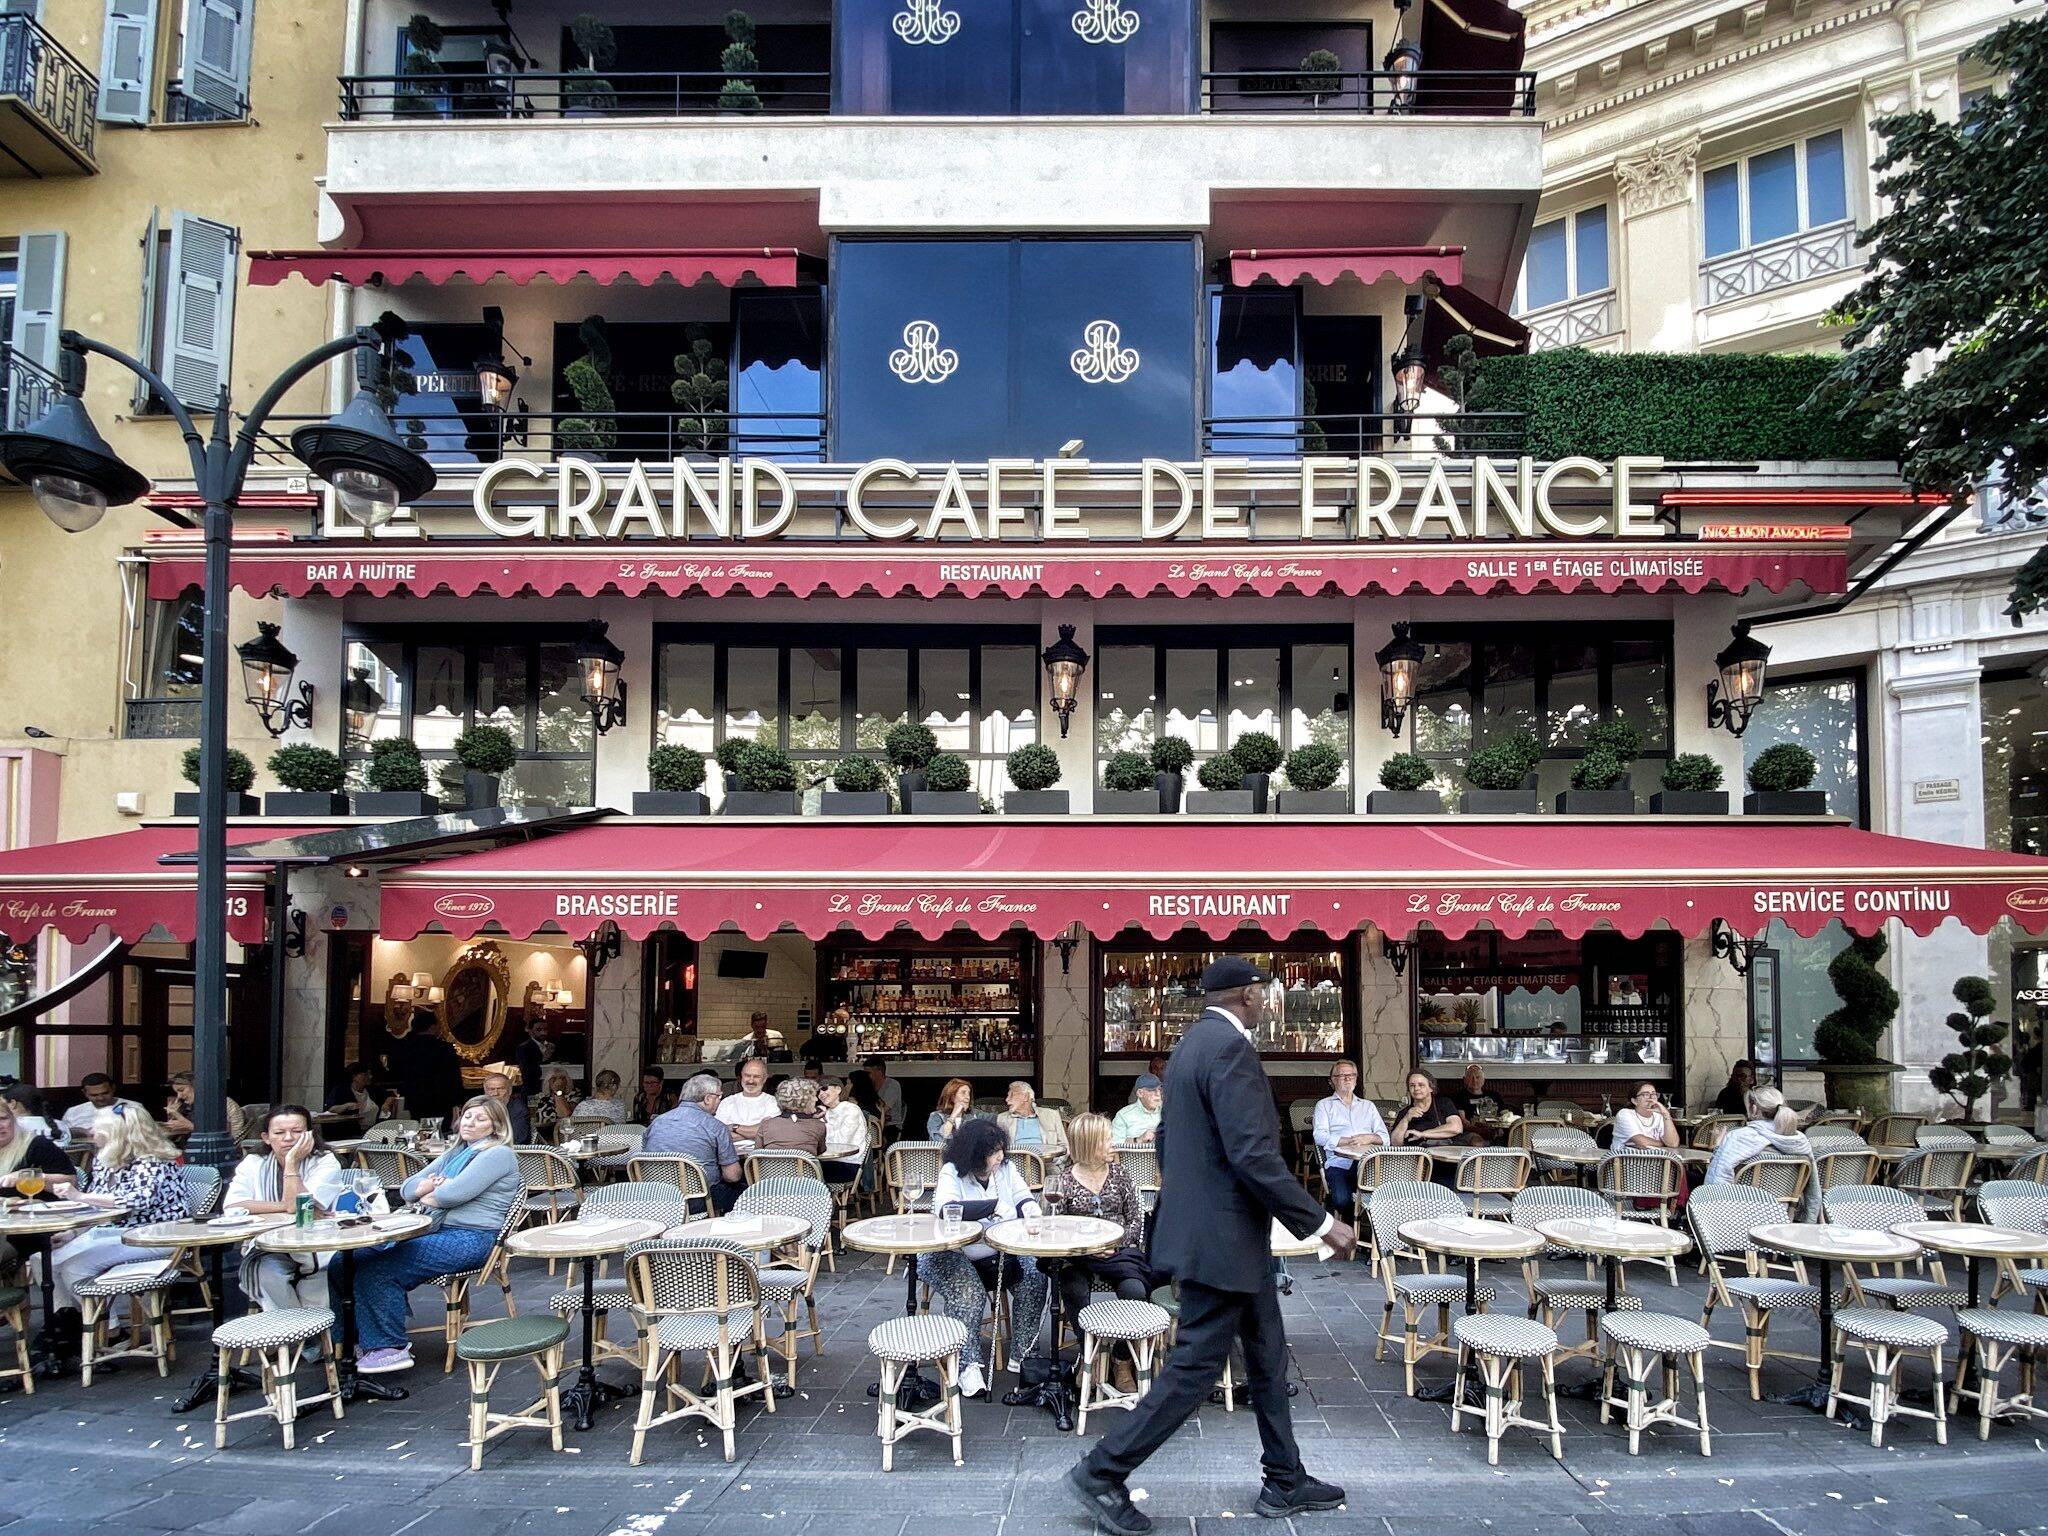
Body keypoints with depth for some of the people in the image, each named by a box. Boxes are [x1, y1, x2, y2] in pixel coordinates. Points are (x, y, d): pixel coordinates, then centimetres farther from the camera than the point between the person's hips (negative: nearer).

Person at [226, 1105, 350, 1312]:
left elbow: (300, 1207, -19)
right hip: (269, 1251, 2)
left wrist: (292, 1162, -17)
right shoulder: (254, 1164, 3)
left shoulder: (325, 1162, -5)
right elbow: (231, 1206, -14)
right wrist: (283, 1206, -21)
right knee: (269, 1273, -30)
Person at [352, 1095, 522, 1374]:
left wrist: (426, 1196, 4)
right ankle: (369, 1339, -6)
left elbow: (455, 1193, -16)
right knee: (364, 1257, -10)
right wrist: (424, 1187, -5)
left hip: (469, 1239, -9)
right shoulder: (454, 1154, 24)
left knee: (378, 1269, -20)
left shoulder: (499, 1154, -4)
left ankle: (390, 1347, -10)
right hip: (439, 1232, 9)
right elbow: (407, 1187, 18)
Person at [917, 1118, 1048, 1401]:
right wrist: (994, 1205, -33)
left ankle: (1022, 1354, -3)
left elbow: (1025, 1198, 5)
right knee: (968, 1294, -31)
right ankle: (968, 1365, -22)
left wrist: (1031, 1210, -20)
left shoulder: (1006, 1169, 2)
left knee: (1034, 1281, -15)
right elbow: (947, 1208, -30)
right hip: (952, 1255, -5)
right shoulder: (952, 1173, -14)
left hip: (999, 1254, 5)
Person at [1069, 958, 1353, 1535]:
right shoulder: (1229, 1046, -21)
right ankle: (1102, 1473, 9)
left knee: (1268, 1358, 18)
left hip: (1202, 1223, 10)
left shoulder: (1191, 1044, 10)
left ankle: (1285, 1484, 29)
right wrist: (1321, 1223, -19)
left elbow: (1167, 1139, 19)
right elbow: (1254, 1156, -26)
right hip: (1223, 1237, -10)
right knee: (1195, 1368, 0)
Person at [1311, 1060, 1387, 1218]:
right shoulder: (1324, 1105, 17)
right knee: (1342, 1200, -32)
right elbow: (1320, 1137, -1)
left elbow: (1384, 1138, 16)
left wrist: (1369, 1138, -6)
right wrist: (1350, 1141, -10)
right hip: (1338, 1163, -2)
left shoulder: (1368, 1106, 28)